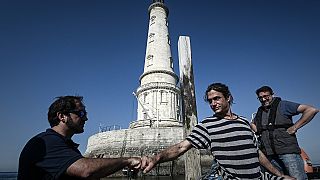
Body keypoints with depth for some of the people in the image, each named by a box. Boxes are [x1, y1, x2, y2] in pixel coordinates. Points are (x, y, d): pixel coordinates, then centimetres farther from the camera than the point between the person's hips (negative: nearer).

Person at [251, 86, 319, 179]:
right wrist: (258, 132, 14)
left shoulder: (282, 105, -1)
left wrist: (295, 127, -10)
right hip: (269, 154, 5)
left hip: (288, 151, -5)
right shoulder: (260, 112, 14)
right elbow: (252, 124, 34)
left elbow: (312, 110, -7)